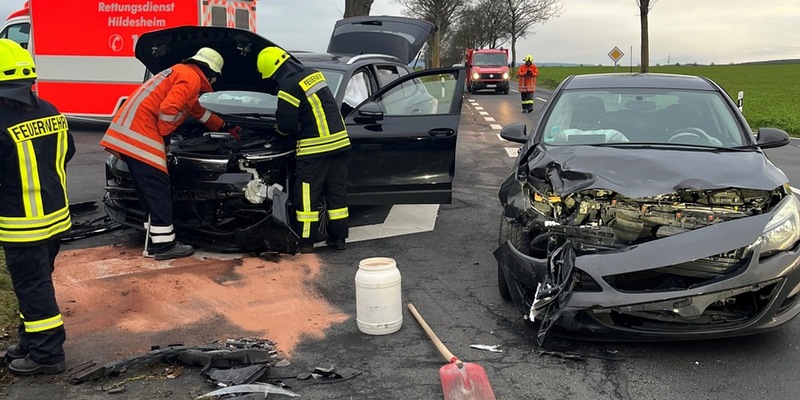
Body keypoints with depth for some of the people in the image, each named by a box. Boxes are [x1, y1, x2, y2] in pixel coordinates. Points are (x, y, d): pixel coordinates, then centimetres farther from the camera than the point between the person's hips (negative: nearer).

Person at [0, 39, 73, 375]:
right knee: (36, 283, 20)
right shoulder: (51, 113, 2)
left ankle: (47, 354, 12)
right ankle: (31, 342, 33)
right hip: (56, 215, 8)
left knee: (32, 287, 3)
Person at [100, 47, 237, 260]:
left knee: (150, 190, 12)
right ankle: (164, 245, -1)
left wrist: (225, 126, 52)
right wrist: (162, 133, -3)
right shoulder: (191, 78, -4)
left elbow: (199, 112, 43)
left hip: (128, 131, 10)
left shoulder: (182, 73, 30)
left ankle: (155, 241, 17)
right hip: (140, 131, -10)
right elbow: (168, 108, -20)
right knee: (158, 189, -6)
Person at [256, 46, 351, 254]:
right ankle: (338, 237, 19)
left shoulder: (288, 86, -12)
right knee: (337, 192, 12)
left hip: (316, 146, -8)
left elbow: (286, 124, -11)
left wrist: (282, 130, 13)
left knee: (307, 195, 2)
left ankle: (305, 241, 8)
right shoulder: (313, 73, 14)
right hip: (339, 140, 8)